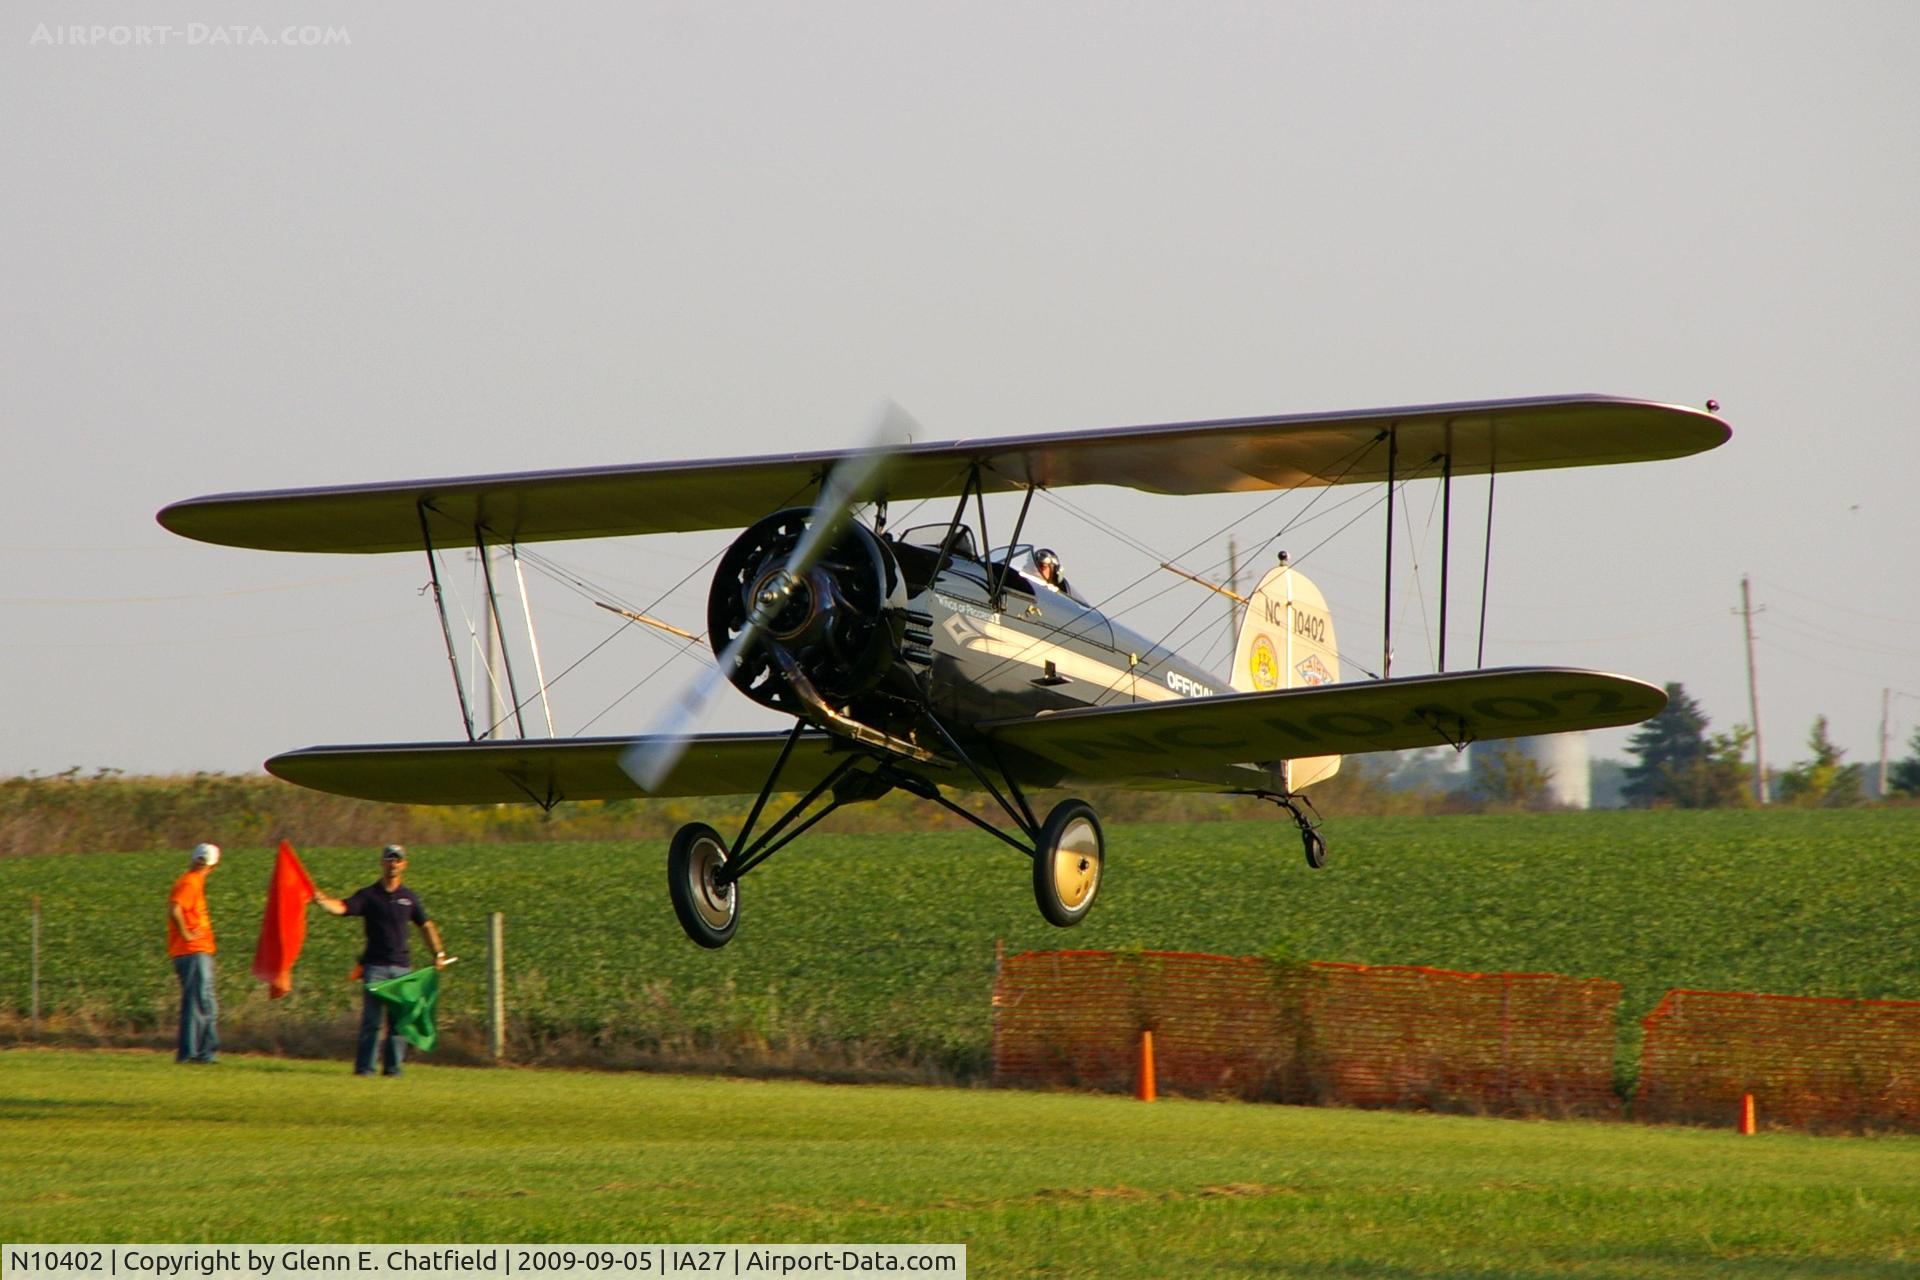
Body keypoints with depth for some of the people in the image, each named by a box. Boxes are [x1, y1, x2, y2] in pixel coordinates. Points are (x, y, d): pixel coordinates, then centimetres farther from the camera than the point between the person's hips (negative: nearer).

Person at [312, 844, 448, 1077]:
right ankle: (364, 1067, -7)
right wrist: (321, 900, -30)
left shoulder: (409, 898, 14)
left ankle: (393, 1067, 6)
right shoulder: (368, 896, 4)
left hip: (402, 966, 3)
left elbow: (426, 925, 24)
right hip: (375, 966, -3)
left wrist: (438, 953, 16)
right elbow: (342, 907, -11)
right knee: (371, 1019, -8)